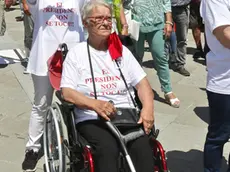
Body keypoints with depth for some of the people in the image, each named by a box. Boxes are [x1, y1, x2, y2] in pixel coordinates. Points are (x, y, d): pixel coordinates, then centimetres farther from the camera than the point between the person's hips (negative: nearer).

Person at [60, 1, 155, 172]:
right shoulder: (76, 53, 4)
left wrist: (148, 108, -12)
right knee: (108, 149, -33)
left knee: (143, 146, -27)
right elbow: (67, 92, -5)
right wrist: (94, 104, -24)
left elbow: (142, 83, 9)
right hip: (92, 119, -3)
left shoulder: (121, 50, 14)